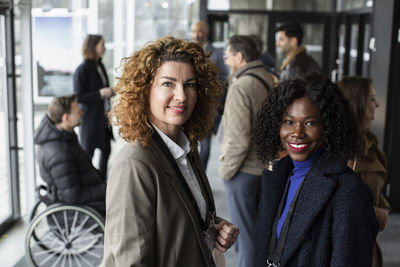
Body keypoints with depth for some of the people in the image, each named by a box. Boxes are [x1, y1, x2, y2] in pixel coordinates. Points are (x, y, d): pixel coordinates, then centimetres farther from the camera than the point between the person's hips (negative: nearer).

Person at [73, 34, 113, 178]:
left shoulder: (100, 66, 9)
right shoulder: (82, 70, -15)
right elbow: (78, 97, -17)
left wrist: (110, 92, 6)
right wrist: (100, 93, -23)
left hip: (103, 116, 8)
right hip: (90, 117, -8)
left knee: (106, 150, 13)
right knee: (88, 152, 2)